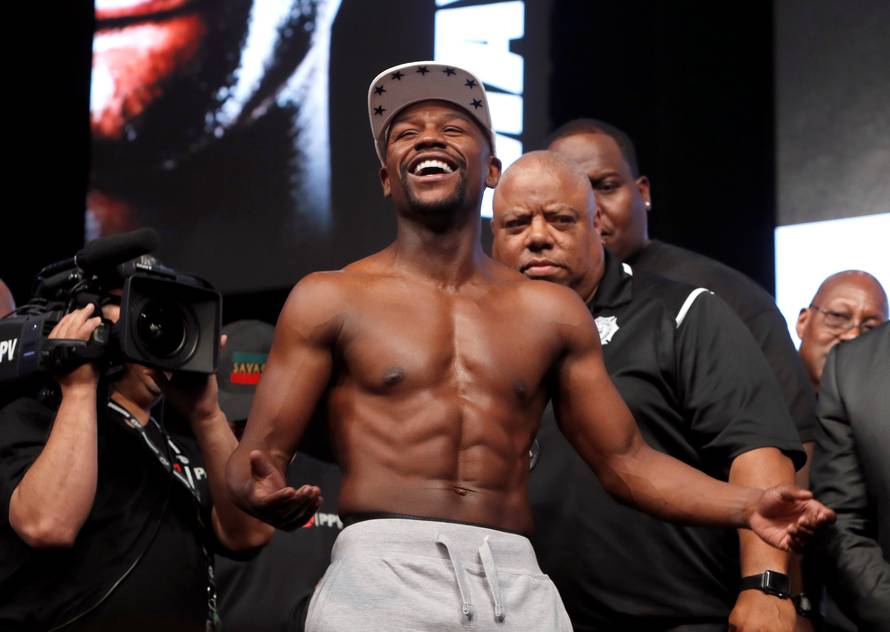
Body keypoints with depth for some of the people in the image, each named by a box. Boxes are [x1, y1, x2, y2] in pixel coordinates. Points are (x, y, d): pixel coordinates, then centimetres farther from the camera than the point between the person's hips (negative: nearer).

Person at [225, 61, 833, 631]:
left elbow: (627, 460, 17)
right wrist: (265, 491, -20)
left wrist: (746, 503, 2)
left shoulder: (551, 310, 16)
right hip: (380, 573, -2)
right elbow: (258, 455, 4)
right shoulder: (330, 299, 8)